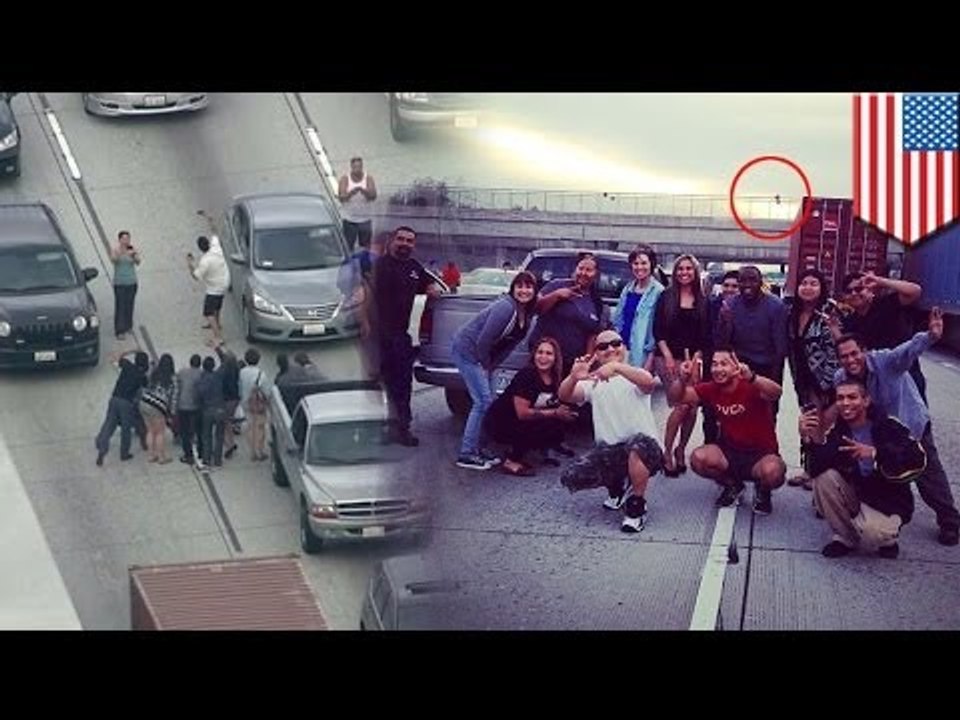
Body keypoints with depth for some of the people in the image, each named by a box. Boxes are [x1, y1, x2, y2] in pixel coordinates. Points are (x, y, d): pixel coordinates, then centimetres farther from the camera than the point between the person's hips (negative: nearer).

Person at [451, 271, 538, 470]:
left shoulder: (527, 315, 3)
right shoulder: (506, 308, -25)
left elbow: (510, 343, 8)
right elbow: (483, 341, -24)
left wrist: (491, 366, 1)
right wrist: (486, 365, -10)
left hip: (482, 355, 9)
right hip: (467, 350, -9)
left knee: (488, 401, 11)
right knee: (483, 401, -12)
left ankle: (477, 448, 20)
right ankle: (466, 454, -9)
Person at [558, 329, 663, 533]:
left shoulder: (633, 376, 0)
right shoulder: (593, 382, 9)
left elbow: (649, 382, -27)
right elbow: (565, 396, -11)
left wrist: (616, 367, -43)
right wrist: (573, 377, -35)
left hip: (643, 449, -4)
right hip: (608, 452, 4)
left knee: (638, 444, -40)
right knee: (570, 477, -16)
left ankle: (637, 506, -16)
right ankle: (615, 486, 16)